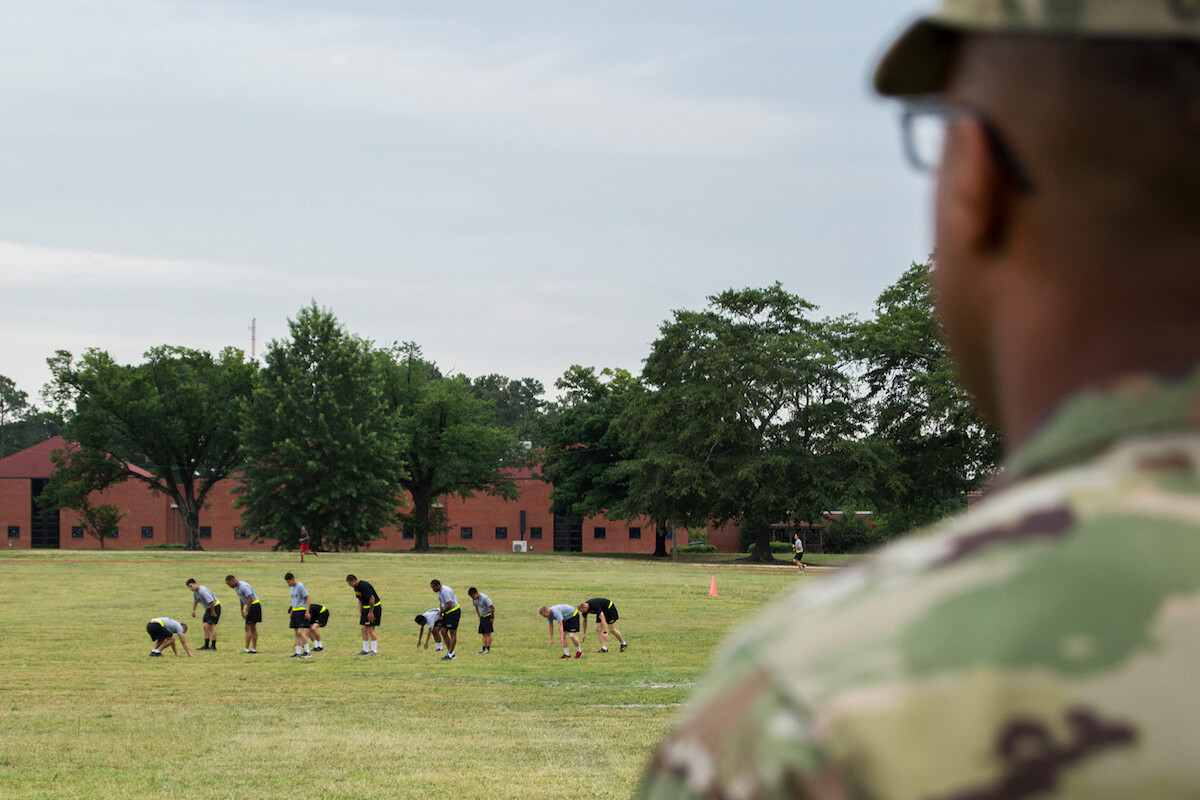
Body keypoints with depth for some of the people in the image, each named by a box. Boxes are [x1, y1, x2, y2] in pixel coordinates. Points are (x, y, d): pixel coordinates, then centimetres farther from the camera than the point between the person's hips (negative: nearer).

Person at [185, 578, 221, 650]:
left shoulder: (202, 591, -26)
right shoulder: (195, 592, 6)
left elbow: (211, 601, -31)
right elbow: (195, 601, 25)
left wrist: (212, 612, -22)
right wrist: (193, 610, 12)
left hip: (215, 607, -10)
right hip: (208, 608, 10)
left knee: (212, 626, -11)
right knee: (206, 626, 7)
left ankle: (213, 646, -8)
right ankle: (206, 646, 11)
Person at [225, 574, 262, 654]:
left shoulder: (243, 586, -21)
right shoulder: (236, 587, 10)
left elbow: (250, 599, -24)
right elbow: (241, 599, 23)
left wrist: (246, 611, -21)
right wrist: (242, 611, 22)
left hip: (254, 605, -10)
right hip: (251, 606, 10)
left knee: (248, 628, -9)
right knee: (253, 628, 9)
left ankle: (246, 649, -9)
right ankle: (254, 648, 9)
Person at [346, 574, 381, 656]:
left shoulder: (364, 586, -23)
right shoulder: (356, 587, 7)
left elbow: (372, 599, -24)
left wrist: (370, 612, -21)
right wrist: (360, 612, 16)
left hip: (374, 607, -9)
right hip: (366, 608, 9)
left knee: (370, 629, -10)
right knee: (364, 628, 7)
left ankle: (374, 651, -3)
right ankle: (365, 650, 13)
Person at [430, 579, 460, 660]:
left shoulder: (445, 591, -22)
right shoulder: (439, 591, 9)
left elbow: (449, 605, -26)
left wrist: (441, 612, -10)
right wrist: (440, 613, 6)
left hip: (454, 612, -10)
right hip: (447, 613, 10)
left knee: (452, 633, -6)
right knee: (443, 632, 6)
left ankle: (450, 654, -5)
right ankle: (450, 652, 12)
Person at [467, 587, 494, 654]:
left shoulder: (484, 598, -22)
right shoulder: (474, 599, 2)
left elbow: (492, 607, -21)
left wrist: (492, 617, -16)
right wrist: (479, 617, 14)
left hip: (488, 616, -7)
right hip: (482, 617, 7)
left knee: (488, 633, -10)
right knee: (484, 634, 4)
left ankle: (488, 649, -11)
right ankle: (484, 648, 3)